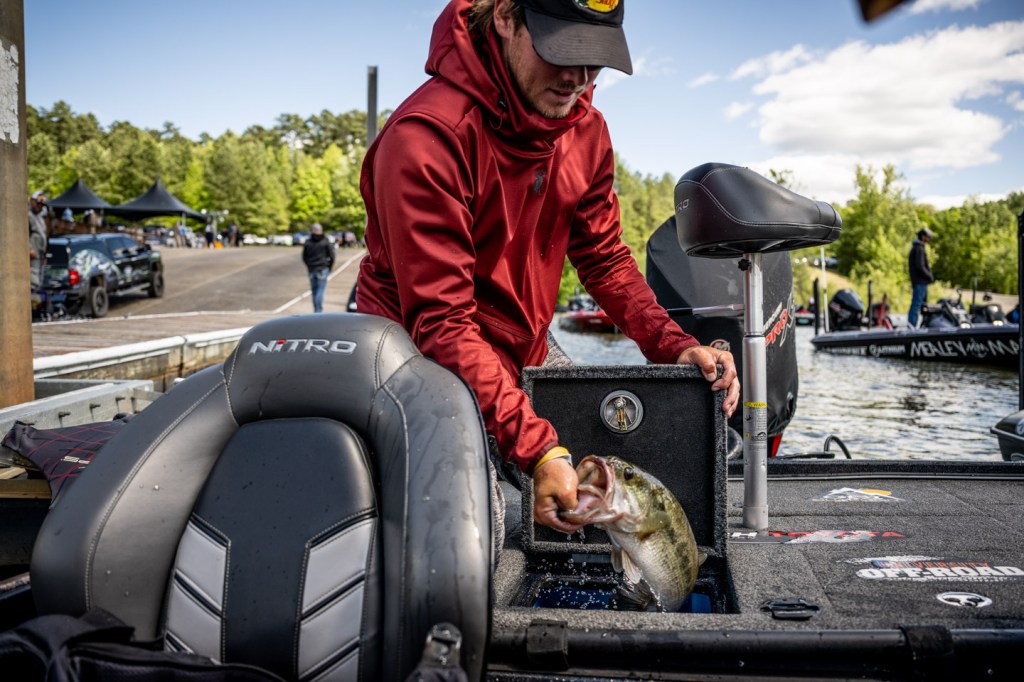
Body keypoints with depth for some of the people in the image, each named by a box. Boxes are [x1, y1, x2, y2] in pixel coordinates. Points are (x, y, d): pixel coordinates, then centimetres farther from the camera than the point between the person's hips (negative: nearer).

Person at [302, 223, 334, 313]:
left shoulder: (307, 242, 3)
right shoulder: (325, 241, -4)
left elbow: (304, 257, 7)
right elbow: (331, 255, -4)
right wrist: (330, 267, 9)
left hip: (312, 269, 3)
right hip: (323, 269, -3)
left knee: (314, 290, 12)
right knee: (321, 289, -4)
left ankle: (316, 310, 18)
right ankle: (318, 310, -14)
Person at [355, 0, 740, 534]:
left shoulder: (586, 129, -2)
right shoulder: (426, 135, -27)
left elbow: (605, 258, 6)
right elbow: (440, 322, -29)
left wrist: (674, 346, -12)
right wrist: (535, 449, -36)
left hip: (525, 359, 7)